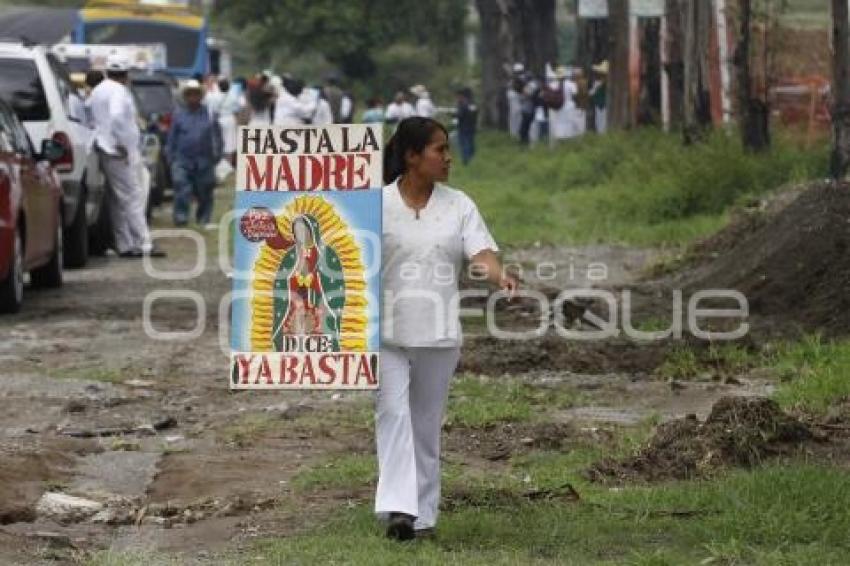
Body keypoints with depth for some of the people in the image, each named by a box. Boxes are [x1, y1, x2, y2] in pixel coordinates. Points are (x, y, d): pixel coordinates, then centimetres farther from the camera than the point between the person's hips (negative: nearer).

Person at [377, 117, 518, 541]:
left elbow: (480, 251, -9)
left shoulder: (458, 206, 3)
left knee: (426, 423, 9)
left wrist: (498, 274, -30)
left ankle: (423, 513, 17)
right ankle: (398, 508, -20)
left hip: (438, 332, 2)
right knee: (393, 413, -13)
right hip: (387, 332, -2)